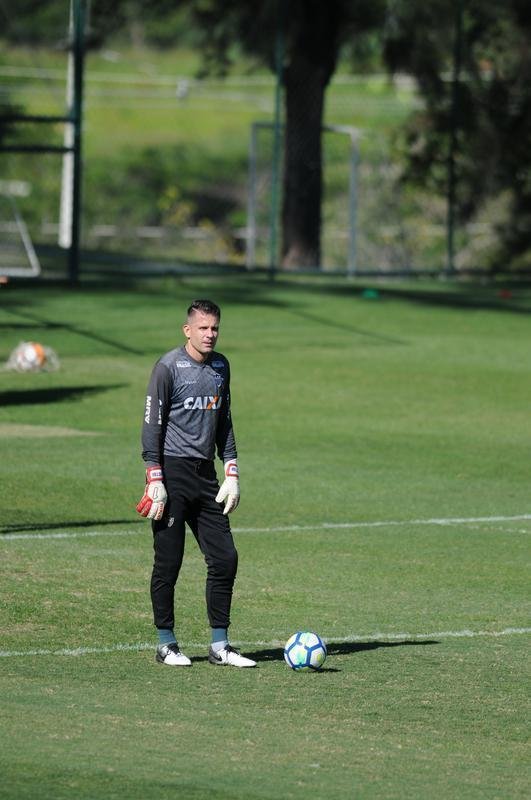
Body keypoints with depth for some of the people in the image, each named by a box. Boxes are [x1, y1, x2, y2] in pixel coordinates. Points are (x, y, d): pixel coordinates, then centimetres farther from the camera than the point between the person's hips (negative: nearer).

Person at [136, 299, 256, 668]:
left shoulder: (221, 367, 12)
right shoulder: (169, 367, -7)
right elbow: (152, 425, -8)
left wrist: (232, 475, 12)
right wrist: (155, 481, -14)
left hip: (206, 474, 6)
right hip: (173, 473, -6)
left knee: (225, 558, 1)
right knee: (169, 562, -2)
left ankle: (220, 645, 8)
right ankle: (166, 644, 7)